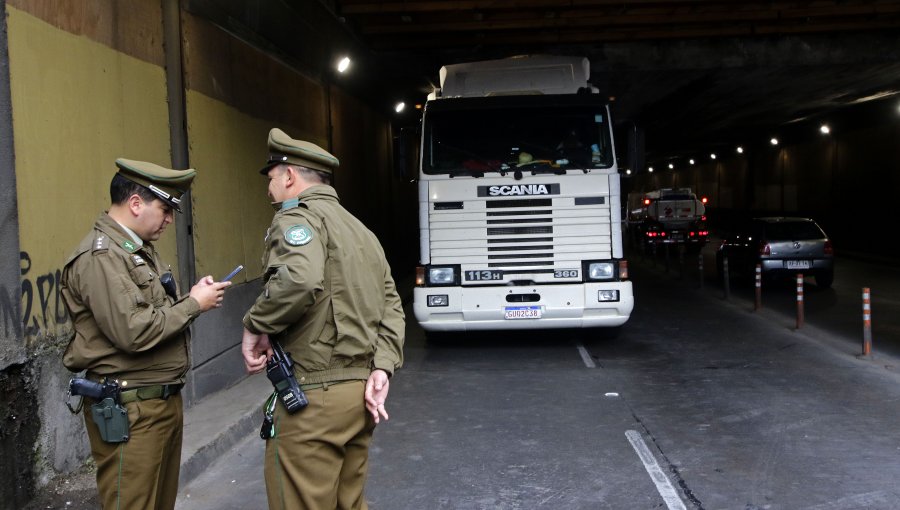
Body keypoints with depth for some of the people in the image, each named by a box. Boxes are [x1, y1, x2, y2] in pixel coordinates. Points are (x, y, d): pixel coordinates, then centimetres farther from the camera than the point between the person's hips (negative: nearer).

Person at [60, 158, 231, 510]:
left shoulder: (140, 249, 14)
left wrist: (194, 297, 1)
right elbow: (133, 331, -25)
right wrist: (193, 304, -14)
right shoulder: (100, 257, -17)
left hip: (164, 399, 9)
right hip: (129, 410, -9)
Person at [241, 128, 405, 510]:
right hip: (360, 390, 9)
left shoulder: (298, 218, -8)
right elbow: (391, 306, 12)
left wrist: (255, 326, -15)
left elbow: (299, 279, -30)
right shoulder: (360, 229, 19)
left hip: (314, 396, -9)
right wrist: (381, 367, 3)